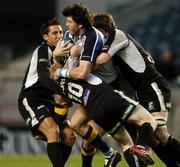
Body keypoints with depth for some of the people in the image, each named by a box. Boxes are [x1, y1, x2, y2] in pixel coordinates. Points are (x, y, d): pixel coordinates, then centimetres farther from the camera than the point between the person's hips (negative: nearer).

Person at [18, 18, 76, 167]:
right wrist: (63, 91, -40)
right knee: (53, 131, -28)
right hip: (31, 100, -9)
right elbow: (43, 77, -28)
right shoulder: (43, 50, -11)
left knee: (69, 136, -2)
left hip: (48, 101, 9)